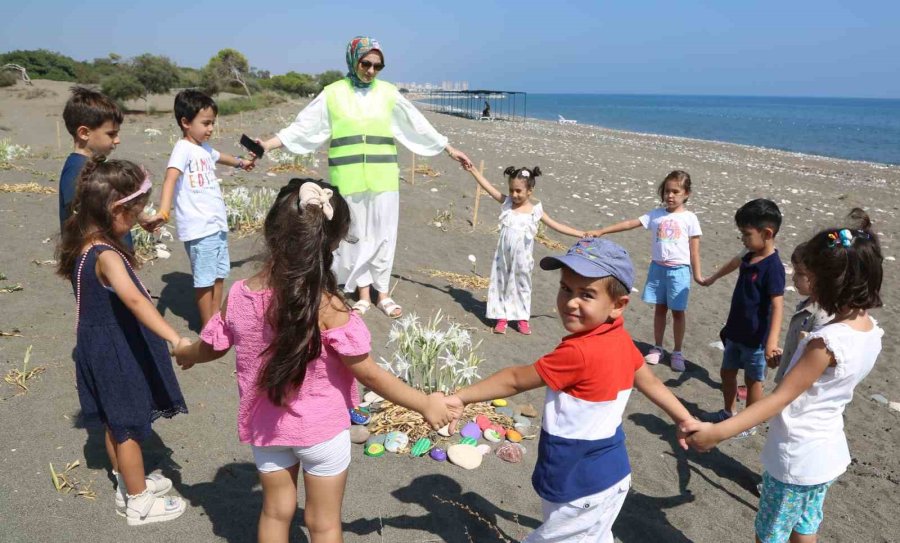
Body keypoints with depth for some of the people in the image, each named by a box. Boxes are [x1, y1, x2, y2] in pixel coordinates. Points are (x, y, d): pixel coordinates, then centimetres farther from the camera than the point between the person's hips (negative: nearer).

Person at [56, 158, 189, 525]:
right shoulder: (106, 255, -30)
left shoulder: (82, 245, -1)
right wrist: (174, 338, -54)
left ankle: (129, 485, 43)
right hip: (120, 352, -9)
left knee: (116, 423, 23)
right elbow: (134, 299, -47)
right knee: (130, 427, 8)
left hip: (100, 347, 9)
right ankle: (138, 503, 26)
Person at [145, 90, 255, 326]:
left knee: (220, 273, 17)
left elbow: (218, 156, 39)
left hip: (217, 223, 9)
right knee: (205, 278, -1)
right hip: (199, 227, -9)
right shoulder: (183, 149, -13)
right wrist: (163, 212, -43)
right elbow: (170, 178, -28)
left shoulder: (205, 148, 14)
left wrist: (241, 162, 58)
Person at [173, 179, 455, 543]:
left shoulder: (239, 295, -13)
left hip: (266, 427, 4)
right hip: (321, 430, -4)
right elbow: (370, 375, -20)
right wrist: (425, 404, -8)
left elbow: (209, 349, 5)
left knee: (276, 511, 26)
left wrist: (184, 354, 29)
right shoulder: (326, 307, -28)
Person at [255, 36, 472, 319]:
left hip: (383, 177, 1)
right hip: (350, 179, -1)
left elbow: (419, 127, 11)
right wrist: (267, 145, -4)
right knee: (356, 235, 7)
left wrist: (450, 150, 13)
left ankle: (383, 293, 17)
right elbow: (303, 127, 4)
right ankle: (363, 294, 18)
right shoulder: (333, 93, 2)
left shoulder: (388, 92, 5)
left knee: (382, 234, 4)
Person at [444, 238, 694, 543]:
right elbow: (650, 382, 8)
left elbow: (515, 380, -22)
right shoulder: (621, 340, -5)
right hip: (608, 476, 9)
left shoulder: (578, 354, -30)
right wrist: (685, 420, 23)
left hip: (582, 489, -9)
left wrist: (460, 398, -11)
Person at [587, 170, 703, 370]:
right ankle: (657, 348, 25)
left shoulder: (689, 218, -4)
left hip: (679, 270, -3)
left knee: (677, 311, 5)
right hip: (658, 267, 3)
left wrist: (697, 274, -3)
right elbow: (630, 224, -2)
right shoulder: (656, 214, 2)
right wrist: (601, 231, -8)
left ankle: (677, 352, 18)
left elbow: (694, 249, -3)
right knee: (659, 308, 12)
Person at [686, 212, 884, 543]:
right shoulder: (871, 330, -4)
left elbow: (780, 399, -30)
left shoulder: (827, 341, -29)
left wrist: (716, 432, -33)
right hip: (829, 453, 8)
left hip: (797, 460, -8)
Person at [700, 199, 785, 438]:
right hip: (735, 331, 8)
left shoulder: (773, 266, -24)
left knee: (753, 380, 10)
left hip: (755, 337, -8)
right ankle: (728, 412, 40)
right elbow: (736, 262, 25)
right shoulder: (750, 256, 0)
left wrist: (772, 341, -39)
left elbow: (777, 306, -29)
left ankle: (750, 424, 27)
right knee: (727, 372, 20)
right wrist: (713, 278, 43)